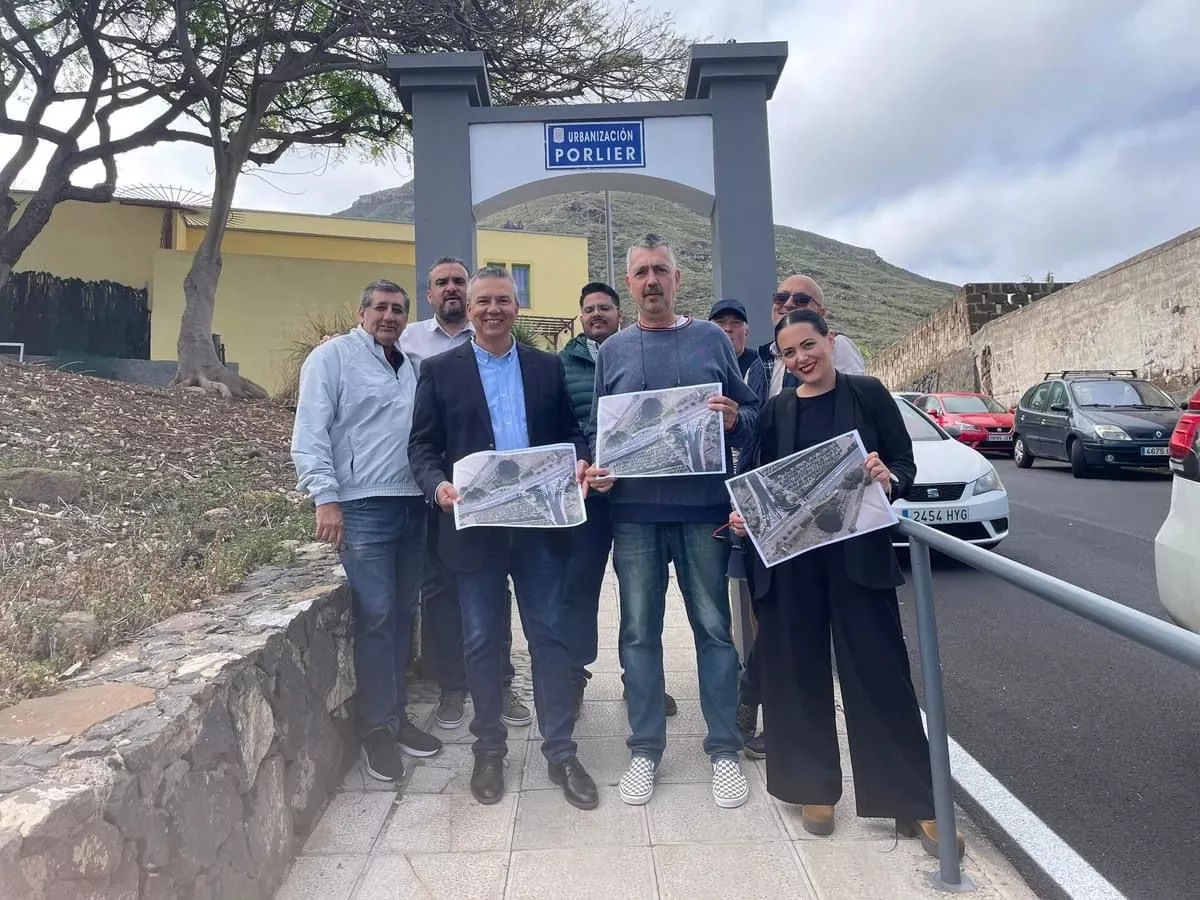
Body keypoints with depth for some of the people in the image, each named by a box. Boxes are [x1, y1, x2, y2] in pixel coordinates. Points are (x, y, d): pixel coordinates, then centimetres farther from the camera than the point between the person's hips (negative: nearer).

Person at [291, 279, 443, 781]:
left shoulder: (413, 366, 17)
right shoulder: (333, 356, -1)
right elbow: (309, 433, -8)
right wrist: (325, 497, -15)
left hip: (413, 505, 6)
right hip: (362, 506, -6)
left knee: (403, 614, 11)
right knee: (375, 616, -4)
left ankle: (396, 713, 25)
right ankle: (377, 726, 12)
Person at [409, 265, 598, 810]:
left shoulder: (548, 367, 9)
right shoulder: (439, 371, 4)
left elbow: (570, 432, 9)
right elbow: (423, 446, 1)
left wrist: (579, 462, -12)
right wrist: (438, 485, -18)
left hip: (541, 522, 1)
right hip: (475, 525, -1)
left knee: (549, 634, 6)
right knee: (482, 641, 10)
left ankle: (560, 752, 20)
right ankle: (489, 749, 28)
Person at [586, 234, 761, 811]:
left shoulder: (711, 339, 8)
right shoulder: (611, 351, 11)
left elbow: (751, 412, 9)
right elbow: (596, 428, 12)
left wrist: (734, 419, -13)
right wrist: (594, 469, -7)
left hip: (703, 508, -1)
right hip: (633, 510, 1)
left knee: (713, 628, 6)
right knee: (639, 632, 7)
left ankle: (724, 750, 21)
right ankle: (645, 749, 22)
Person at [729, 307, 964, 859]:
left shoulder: (868, 394, 2)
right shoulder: (775, 411, 8)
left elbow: (905, 463, 1)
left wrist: (889, 480, -20)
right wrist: (744, 515, -8)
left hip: (858, 551, -2)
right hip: (788, 556, 2)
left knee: (879, 670, 2)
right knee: (796, 670, 8)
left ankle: (914, 801, 17)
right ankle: (814, 787, 26)